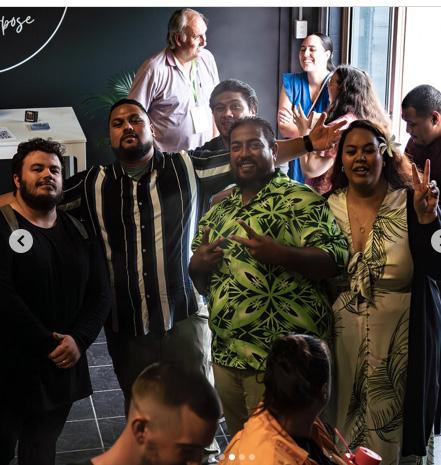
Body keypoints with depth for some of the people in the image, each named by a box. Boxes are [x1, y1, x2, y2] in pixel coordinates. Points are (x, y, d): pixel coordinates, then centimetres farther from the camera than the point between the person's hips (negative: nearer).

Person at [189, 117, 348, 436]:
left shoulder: (300, 199, -6)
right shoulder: (220, 209, 14)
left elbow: (336, 260, -15)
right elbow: (201, 284, 20)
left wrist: (280, 254, -29)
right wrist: (197, 265, -3)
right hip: (225, 353, 7)